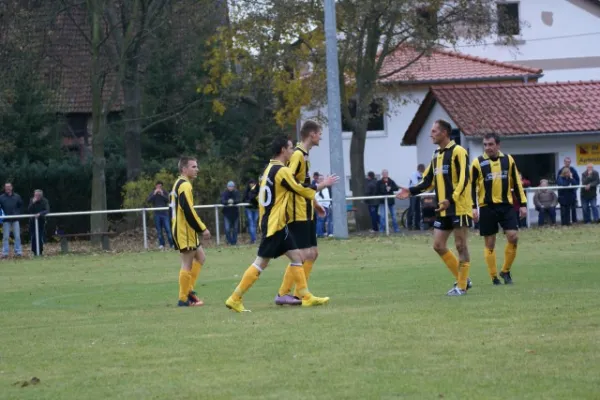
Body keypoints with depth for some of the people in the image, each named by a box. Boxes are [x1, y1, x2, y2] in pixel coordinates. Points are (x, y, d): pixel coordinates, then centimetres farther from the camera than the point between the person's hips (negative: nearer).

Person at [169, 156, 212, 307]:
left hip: (179, 229, 10)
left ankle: (189, 290, 14)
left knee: (200, 257, 17)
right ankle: (184, 299, -2)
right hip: (185, 231, -10)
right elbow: (189, 211, -23)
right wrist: (203, 229, -19)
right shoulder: (185, 185, -15)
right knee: (188, 263, -5)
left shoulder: (178, 184, 17)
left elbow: (172, 209, 21)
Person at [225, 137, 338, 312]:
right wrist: (322, 185, 3)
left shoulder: (270, 169, 13)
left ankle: (306, 297, 7)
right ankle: (235, 299, -7)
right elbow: (302, 191, -10)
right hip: (276, 225, -10)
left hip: (274, 224, 10)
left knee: (296, 256, 8)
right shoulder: (282, 171, -15)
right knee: (261, 263, -8)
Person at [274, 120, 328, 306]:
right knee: (303, 255, -11)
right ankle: (282, 294, -7)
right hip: (298, 214, -10)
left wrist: (314, 203, 25)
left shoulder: (304, 155, 14)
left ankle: (299, 294, 15)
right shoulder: (298, 155, -15)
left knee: (312, 253, 11)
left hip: (307, 213, 10)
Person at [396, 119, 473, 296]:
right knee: (439, 246, 6)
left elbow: (463, 179, -18)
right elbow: (429, 181, 20)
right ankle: (463, 279, 16)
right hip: (444, 210, 9)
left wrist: (451, 200, -29)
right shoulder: (437, 155, 15)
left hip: (460, 208, -9)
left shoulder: (458, 152, -10)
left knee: (460, 246, -3)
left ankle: (462, 286, 4)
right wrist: (411, 191, 5)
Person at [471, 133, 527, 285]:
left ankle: (506, 271, 9)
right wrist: (473, 207, -8)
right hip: (487, 207, -2)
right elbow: (471, 186, 1)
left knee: (513, 237, -9)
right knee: (490, 243, 2)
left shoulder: (508, 160, 5)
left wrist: (522, 204, 7)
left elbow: (517, 183, 11)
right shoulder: (478, 163, -2)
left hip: (506, 205, 2)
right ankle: (494, 277, 10)